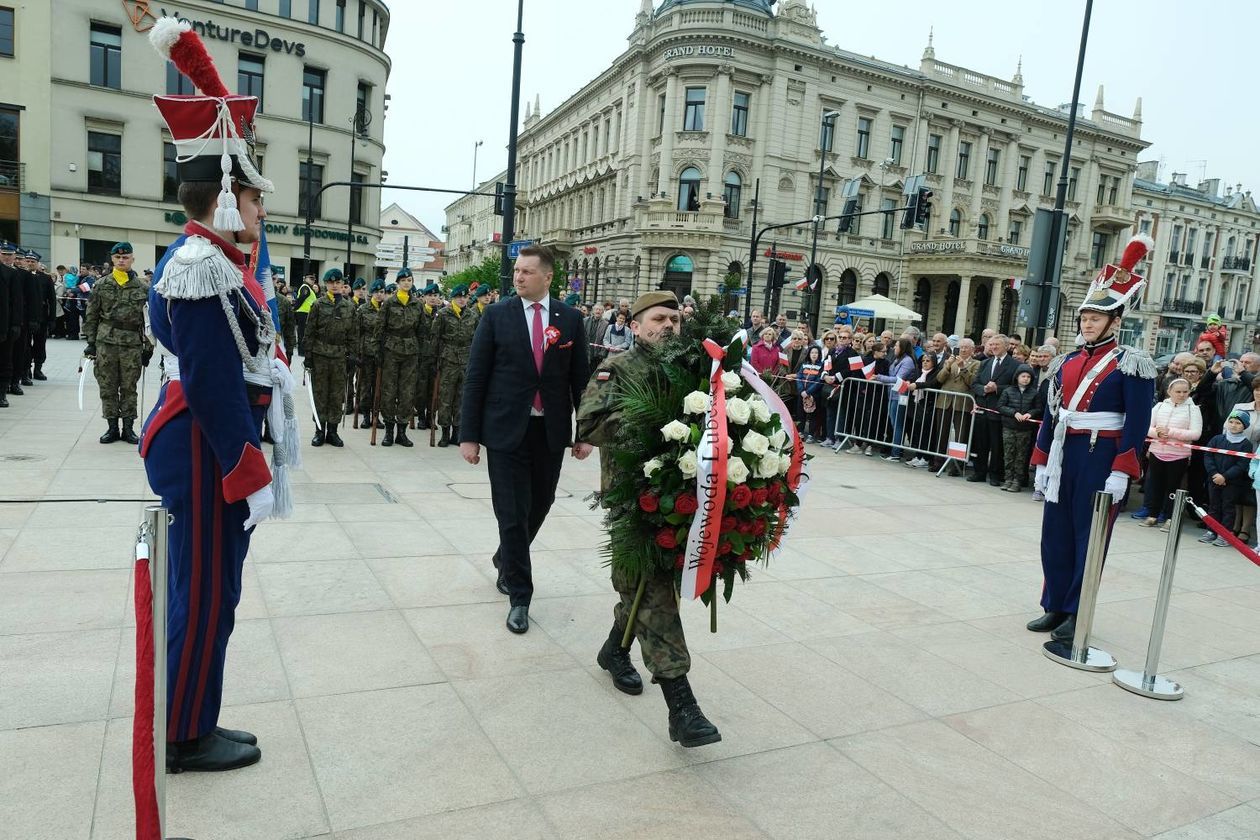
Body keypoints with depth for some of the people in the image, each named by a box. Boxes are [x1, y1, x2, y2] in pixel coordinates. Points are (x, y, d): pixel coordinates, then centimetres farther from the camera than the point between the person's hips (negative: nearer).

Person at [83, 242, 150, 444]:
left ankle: (128, 428, 13)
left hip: (132, 344, -1)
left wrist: (148, 347, 1)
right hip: (106, 343, 1)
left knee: (129, 387, 4)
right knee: (107, 386, 5)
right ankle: (112, 427, 14)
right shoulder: (101, 285, 5)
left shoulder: (142, 287, 4)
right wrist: (91, 342, 2)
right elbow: (91, 316, 7)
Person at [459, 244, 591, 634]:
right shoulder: (497, 316, -2)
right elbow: (476, 377, -2)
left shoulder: (570, 319, 3)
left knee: (539, 506, 14)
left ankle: (506, 559, 42)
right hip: (506, 429, -2)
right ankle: (519, 597, 13)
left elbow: (580, 378, 6)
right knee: (512, 513, -1)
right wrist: (469, 435, -6)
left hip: (551, 430, 2)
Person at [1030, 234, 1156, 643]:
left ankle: (1077, 614, 14)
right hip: (1064, 456, 6)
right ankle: (1055, 607, 22)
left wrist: (1120, 473, -17)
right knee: (1056, 533, 10)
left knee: (1088, 537, 4)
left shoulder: (1131, 364, -7)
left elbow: (1137, 424, -11)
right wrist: (1042, 462, 9)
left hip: (1100, 460, -6)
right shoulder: (1066, 362, 10)